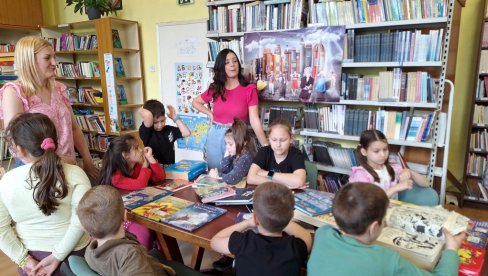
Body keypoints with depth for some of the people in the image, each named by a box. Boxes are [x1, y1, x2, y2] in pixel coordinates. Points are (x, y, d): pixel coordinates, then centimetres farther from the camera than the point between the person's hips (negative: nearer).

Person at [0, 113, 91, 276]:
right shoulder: (74, 174, -17)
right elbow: (81, 219, -24)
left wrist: (24, 260, -2)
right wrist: (57, 256, -15)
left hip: (31, 258, 2)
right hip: (72, 255, -2)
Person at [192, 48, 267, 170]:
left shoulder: (249, 89, -6)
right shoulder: (215, 88, 3)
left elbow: (254, 120, -11)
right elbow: (195, 102, 20)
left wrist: (266, 147, -17)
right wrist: (210, 114, 5)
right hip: (215, 136, 3)